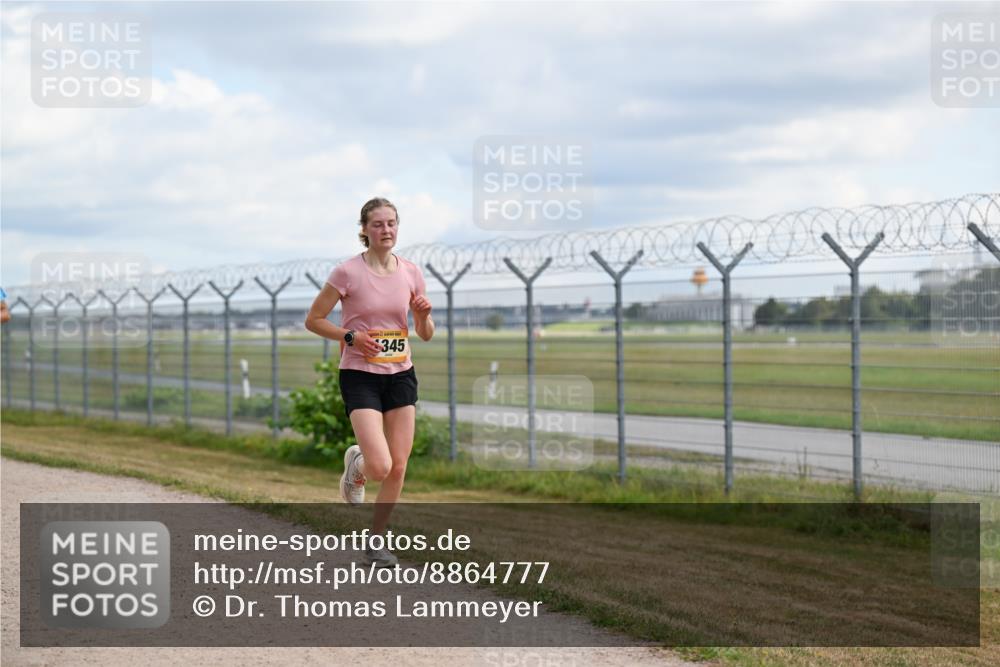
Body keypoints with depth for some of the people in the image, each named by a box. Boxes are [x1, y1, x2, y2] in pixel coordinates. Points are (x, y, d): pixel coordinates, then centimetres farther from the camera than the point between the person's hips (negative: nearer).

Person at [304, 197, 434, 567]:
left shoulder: (411, 272, 3)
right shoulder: (348, 272, -10)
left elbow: (426, 334, 11)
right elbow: (313, 319, -3)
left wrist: (424, 314, -11)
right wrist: (351, 336, -17)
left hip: (401, 374, 5)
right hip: (360, 376, -4)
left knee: (398, 468, 3)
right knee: (380, 467, -17)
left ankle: (377, 541, 21)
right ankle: (355, 465, 20)